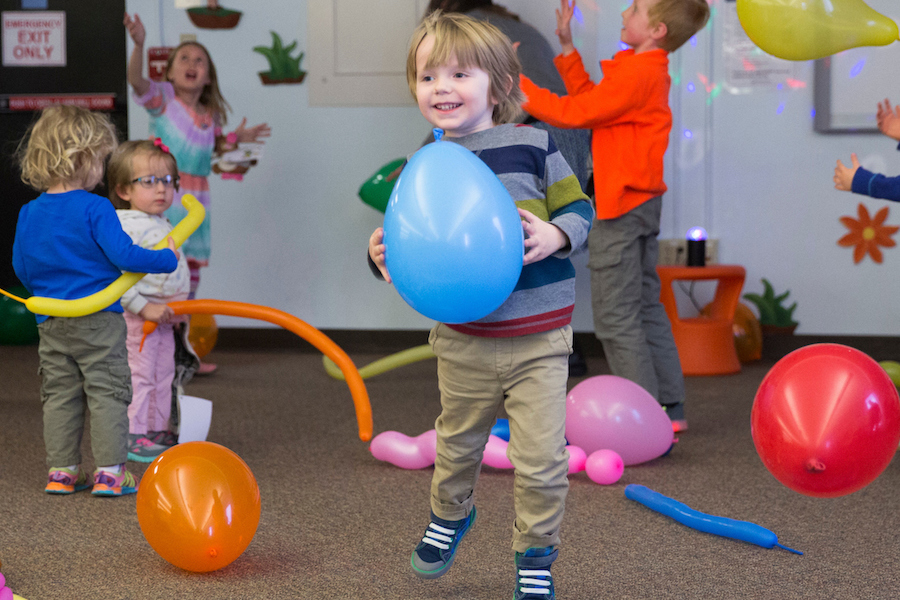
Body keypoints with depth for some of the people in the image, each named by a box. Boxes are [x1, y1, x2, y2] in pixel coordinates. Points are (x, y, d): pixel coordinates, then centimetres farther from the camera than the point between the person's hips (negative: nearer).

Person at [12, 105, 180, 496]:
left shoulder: (29, 214, 4)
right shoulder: (95, 209, -14)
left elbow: (21, 267, 11)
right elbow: (123, 255, -18)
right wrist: (168, 259, -4)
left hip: (51, 325, 5)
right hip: (99, 322, -5)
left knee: (59, 395, 12)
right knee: (107, 393, 2)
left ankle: (61, 471, 15)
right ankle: (109, 471, 1)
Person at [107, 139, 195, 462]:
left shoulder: (164, 225, 12)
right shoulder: (125, 225, -18)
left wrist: (179, 306, 17)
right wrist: (145, 307, -25)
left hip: (162, 316, 9)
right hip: (136, 317, -9)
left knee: (162, 374, 16)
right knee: (138, 375, -5)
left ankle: (158, 430, 27)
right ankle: (131, 436, 3)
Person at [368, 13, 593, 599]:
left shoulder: (532, 145, -8)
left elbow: (579, 208, -1)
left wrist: (556, 234, -21)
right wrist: (384, 256, -10)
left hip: (537, 339, -3)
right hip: (463, 341, 3)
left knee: (541, 458, -1)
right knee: (458, 444, 22)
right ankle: (450, 515, 51)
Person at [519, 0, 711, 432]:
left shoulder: (635, 76, -19)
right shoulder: (649, 71, 12)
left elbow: (571, 113, -18)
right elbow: (590, 100, 18)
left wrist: (514, 85, -12)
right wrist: (567, 47, 17)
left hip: (622, 208, -10)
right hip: (643, 203, 10)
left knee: (615, 315, -5)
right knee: (646, 307, 16)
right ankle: (670, 408, 21)